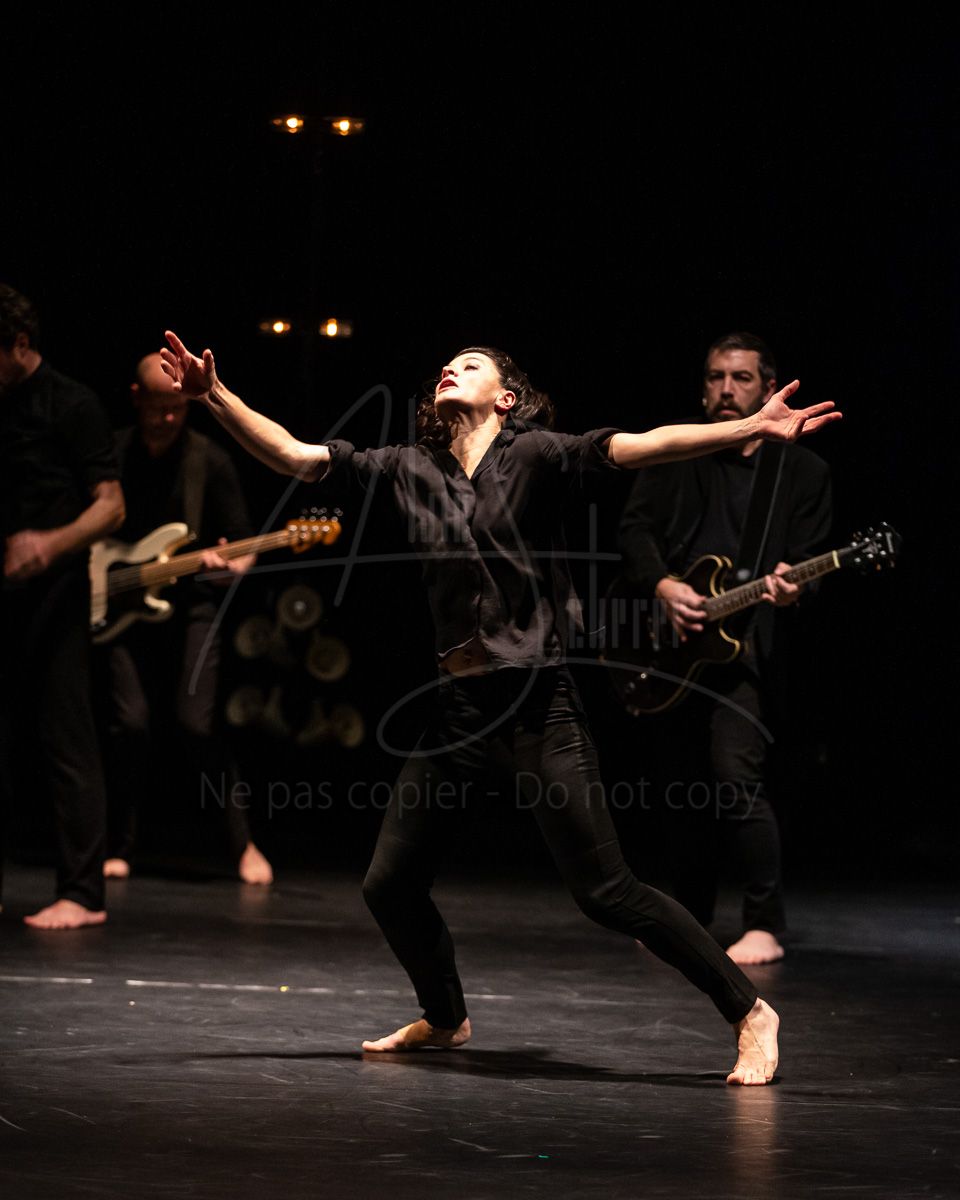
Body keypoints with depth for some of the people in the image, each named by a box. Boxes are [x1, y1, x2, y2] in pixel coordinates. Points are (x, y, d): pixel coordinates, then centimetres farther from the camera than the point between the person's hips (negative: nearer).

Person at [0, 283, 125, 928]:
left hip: (53, 599, -6)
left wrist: (53, 543, -24)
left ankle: (83, 893, -4)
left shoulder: (71, 406, -5)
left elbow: (110, 505, -9)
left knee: (65, 741, -6)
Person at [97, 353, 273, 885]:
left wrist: (233, 565, -20)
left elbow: (242, 544, 1)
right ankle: (118, 847, 6)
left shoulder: (210, 461, -1)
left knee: (198, 723, -13)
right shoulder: (109, 454, 4)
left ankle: (244, 844, 1)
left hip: (189, 606, -1)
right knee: (128, 723, -11)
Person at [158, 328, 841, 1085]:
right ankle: (445, 1018, 37)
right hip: (461, 702, 6)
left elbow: (639, 447, -15)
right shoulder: (410, 470, 11)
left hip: (538, 696, -6)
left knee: (606, 889, -10)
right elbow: (293, 456, 10)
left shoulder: (533, 455, -3)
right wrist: (216, 397, -1)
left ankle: (749, 1012, 1)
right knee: (390, 883, 10)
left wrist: (754, 428, -26)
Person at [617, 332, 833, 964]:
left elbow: (811, 558, 1)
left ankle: (766, 925, -8)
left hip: (745, 644, -4)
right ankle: (691, 919, 26)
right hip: (672, 640, 4)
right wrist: (664, 586, -14)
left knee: (736, 779, -18)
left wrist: (790, 587, -22)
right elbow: (635, 527, 3)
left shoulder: (803, 471, 6)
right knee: (683, 787, 11)